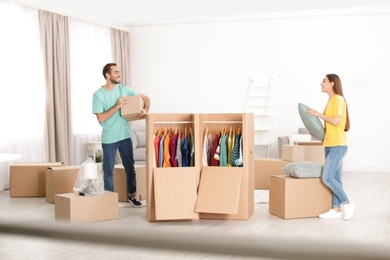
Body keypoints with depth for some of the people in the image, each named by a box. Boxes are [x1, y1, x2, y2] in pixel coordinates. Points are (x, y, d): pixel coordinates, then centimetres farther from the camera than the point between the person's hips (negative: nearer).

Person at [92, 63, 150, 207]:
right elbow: (100, 118, -16)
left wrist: (145, 110, -15)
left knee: (130, 167, 11)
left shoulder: (124, 89, 1)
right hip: (109, 139, -3)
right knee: (108, 170, 4)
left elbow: (145, 98, 5)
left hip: (125, 136, 4)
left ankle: (132, 196, 25)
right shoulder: (98, 95, -9)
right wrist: (117, 106, -21)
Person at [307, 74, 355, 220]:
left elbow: (336, 121, -19)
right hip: (329, 146, 9)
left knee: (327, 178, -12)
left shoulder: (338, 99, -11)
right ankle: (337, 209, 12)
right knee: (334, 178, 8)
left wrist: (318, 114, -15)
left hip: (337, 146, -9)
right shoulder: (331, 100, 16)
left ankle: (347, 203, 0)